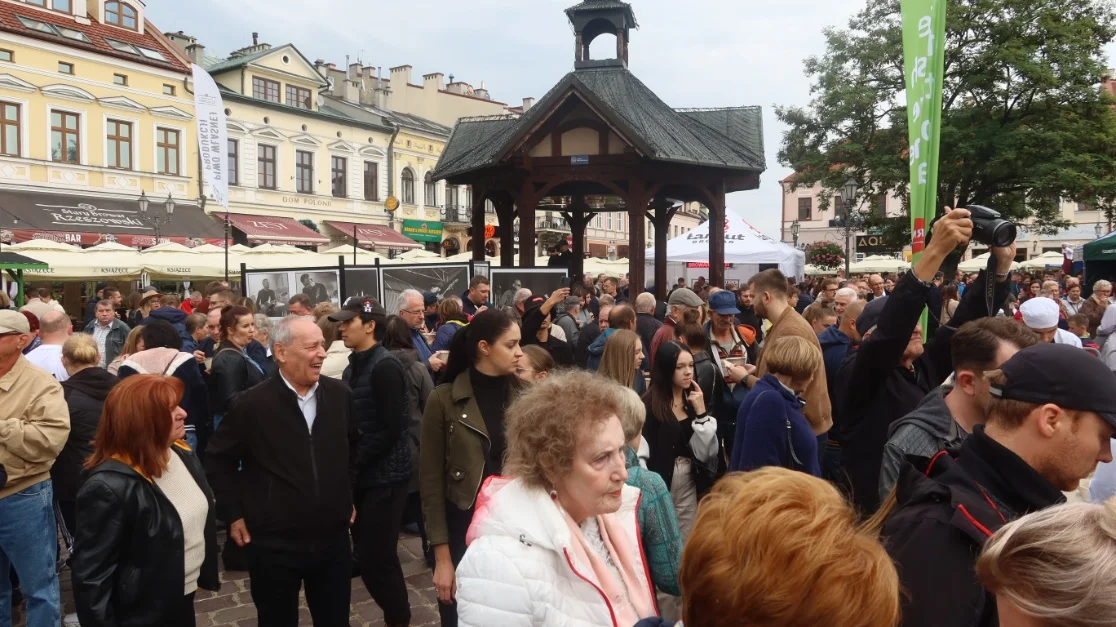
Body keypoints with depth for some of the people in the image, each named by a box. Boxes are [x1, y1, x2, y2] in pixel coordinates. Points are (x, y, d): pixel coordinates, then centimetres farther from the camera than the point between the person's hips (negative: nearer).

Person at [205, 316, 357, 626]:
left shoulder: (340, 394, -3)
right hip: (274, 545, -3)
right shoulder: (250, 404, -13)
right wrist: (235, 515, 1)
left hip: (333, 538, 3)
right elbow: (218, 459, 0)